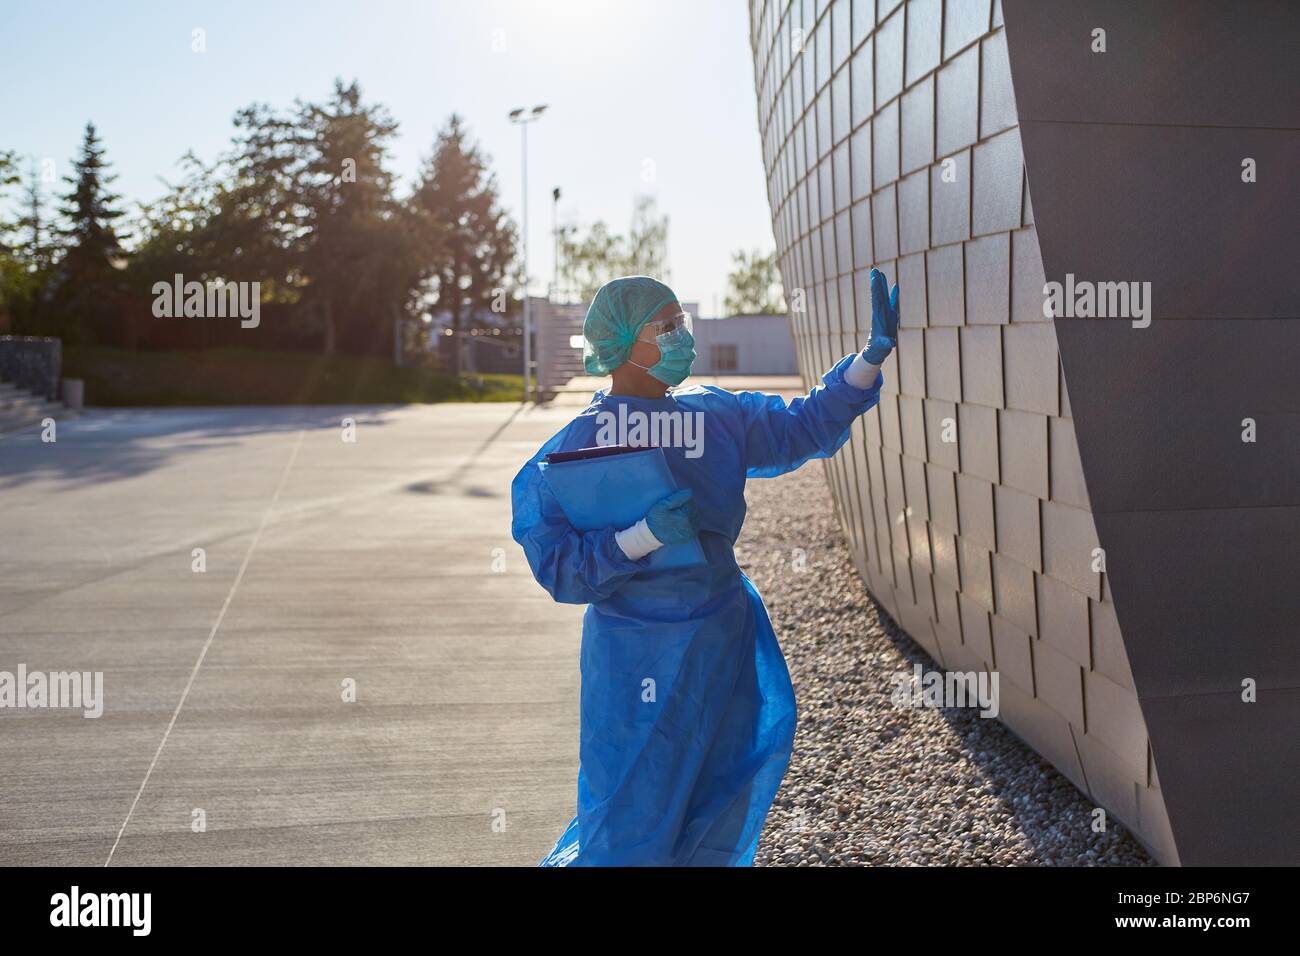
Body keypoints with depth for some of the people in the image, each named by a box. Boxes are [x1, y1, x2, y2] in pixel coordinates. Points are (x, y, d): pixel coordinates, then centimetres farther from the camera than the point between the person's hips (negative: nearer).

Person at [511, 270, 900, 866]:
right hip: (642, 653, -6)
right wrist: (645, 536, -30)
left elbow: (805, 425, 10)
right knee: (634, 824, 5)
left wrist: (873, 354, 1)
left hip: (726, 633, 6)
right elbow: (557, 566, -18)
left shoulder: (714, 414, 2)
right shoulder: (582, 444, -16)